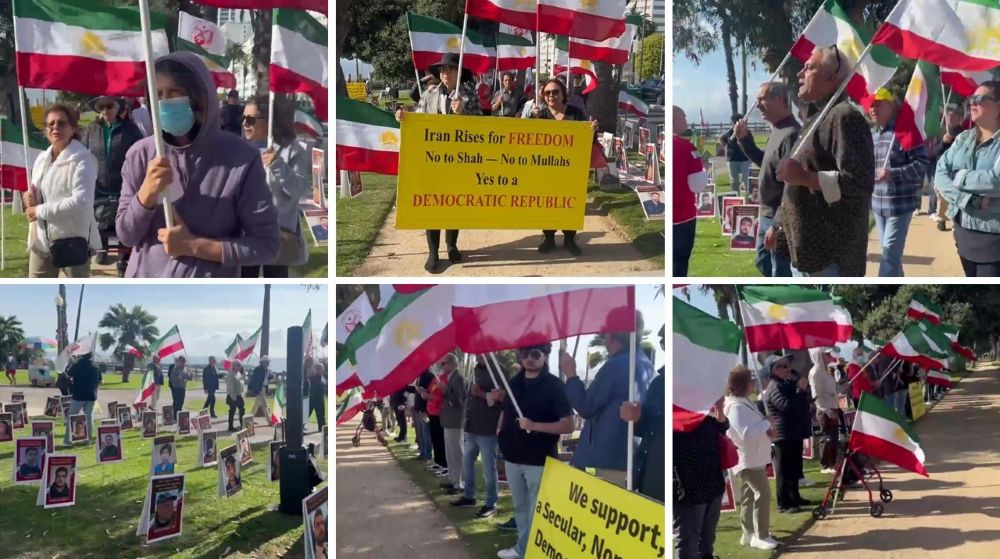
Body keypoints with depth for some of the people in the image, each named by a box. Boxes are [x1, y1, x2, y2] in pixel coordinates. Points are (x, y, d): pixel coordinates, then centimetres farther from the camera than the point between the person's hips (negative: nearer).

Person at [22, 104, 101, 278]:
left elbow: (81, 202, -24)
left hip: (72, 240, -8)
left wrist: (40, 210, -17)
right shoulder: (42, 158, 11)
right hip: (42, 239, 8)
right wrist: (31, 198, -3)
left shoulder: (82, 159, -13)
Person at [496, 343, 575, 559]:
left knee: (537, 511, 0)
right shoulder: (514, 382, 8)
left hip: (539, 461, -6)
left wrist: (534, 425, -22)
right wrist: (501, 433, 7)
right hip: (513, 457, 6)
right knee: (520, 507, 18)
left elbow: (568, 425, -15)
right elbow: (505, 412, 22)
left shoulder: (554, 385, -10)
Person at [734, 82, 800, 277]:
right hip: (767, 215, 10)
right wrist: (745, 139, 11)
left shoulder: (791, 134, -22)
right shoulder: (777, 131, 10)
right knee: (763, 262, 22)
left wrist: (778, 225, -25)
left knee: (780, 272, 0)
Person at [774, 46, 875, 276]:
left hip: (832, 253, -11)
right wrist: (779, 225, 24)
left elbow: (859, 181, -25)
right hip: (807, 248, 11)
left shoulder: (844, 117, -13)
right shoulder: (816, 118, 20)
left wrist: (804, 177, -26)